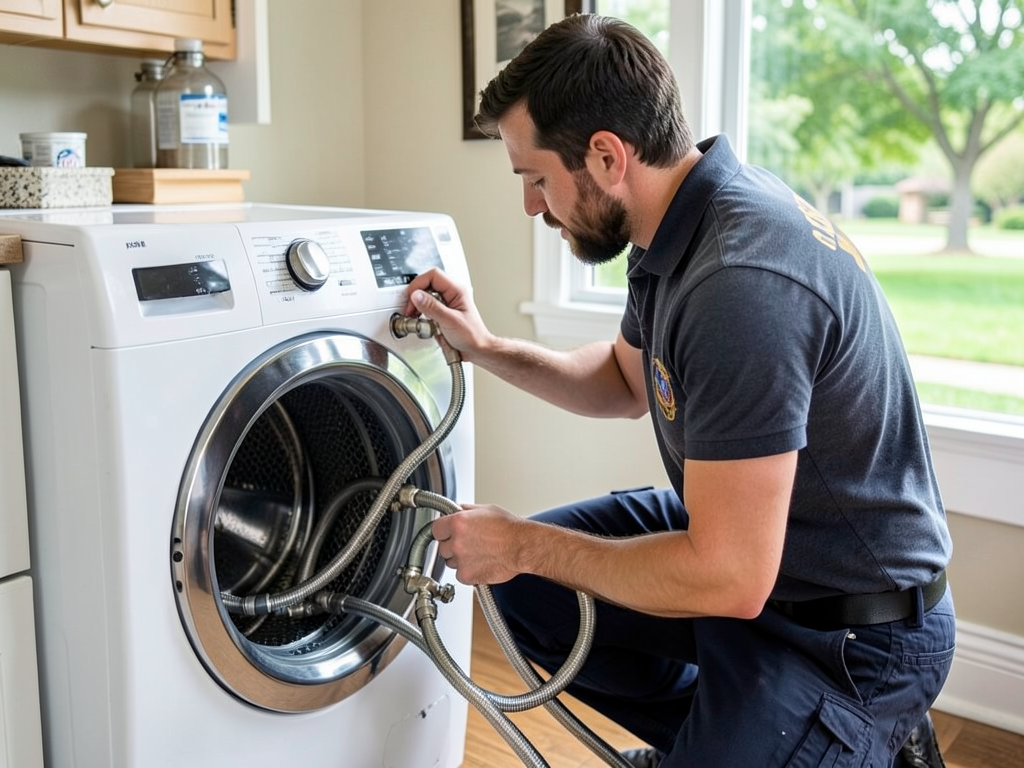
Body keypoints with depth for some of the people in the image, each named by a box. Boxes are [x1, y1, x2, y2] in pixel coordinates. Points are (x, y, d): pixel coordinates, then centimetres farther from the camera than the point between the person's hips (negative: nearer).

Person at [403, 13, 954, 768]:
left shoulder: (742, 282, -32)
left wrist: (524, 544, -18)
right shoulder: (683, 222, -3)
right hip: (745, 534, 9)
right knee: (525, 585, 8)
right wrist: (486, 347, 5)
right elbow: (626, 382, 16)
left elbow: (730, 578, -30)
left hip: (850, 627, -8)